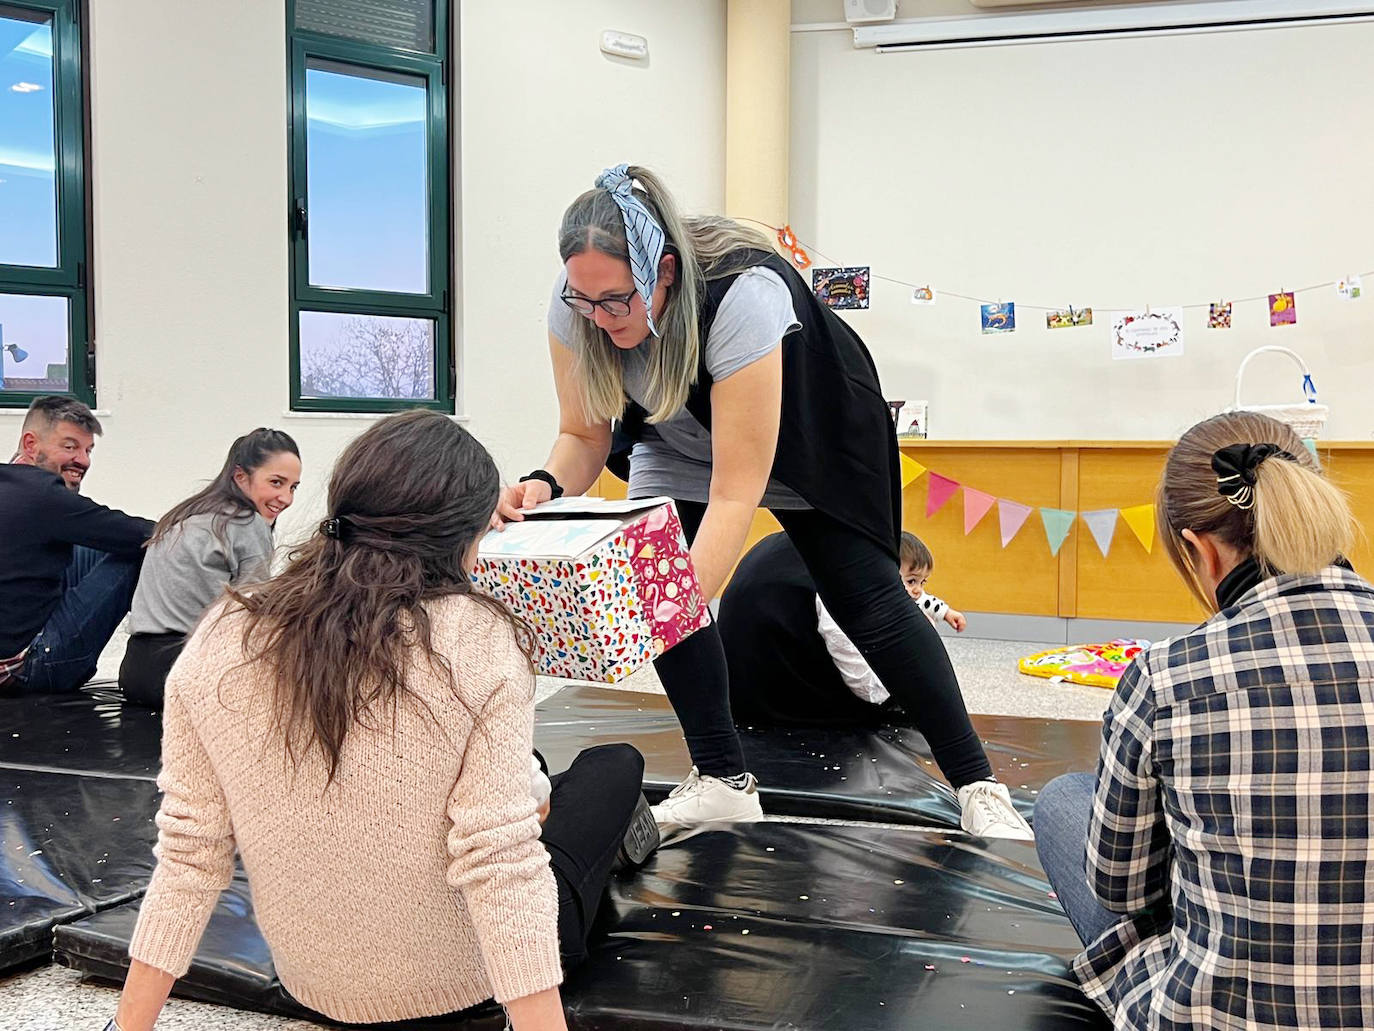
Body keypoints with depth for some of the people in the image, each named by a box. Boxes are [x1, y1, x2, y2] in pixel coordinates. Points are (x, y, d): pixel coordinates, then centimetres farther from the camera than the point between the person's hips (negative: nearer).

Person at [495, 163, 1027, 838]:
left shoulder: (741, 295, -43)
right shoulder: (577, 304, -27)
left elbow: (736, 490, -43)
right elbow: (583, 436, -15)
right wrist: (545, 485, -38)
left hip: (802, 438, -4)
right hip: (677, 444, 5)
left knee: (868, 598, -8)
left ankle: (978, 785, 6)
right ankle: (723, 781, -5)